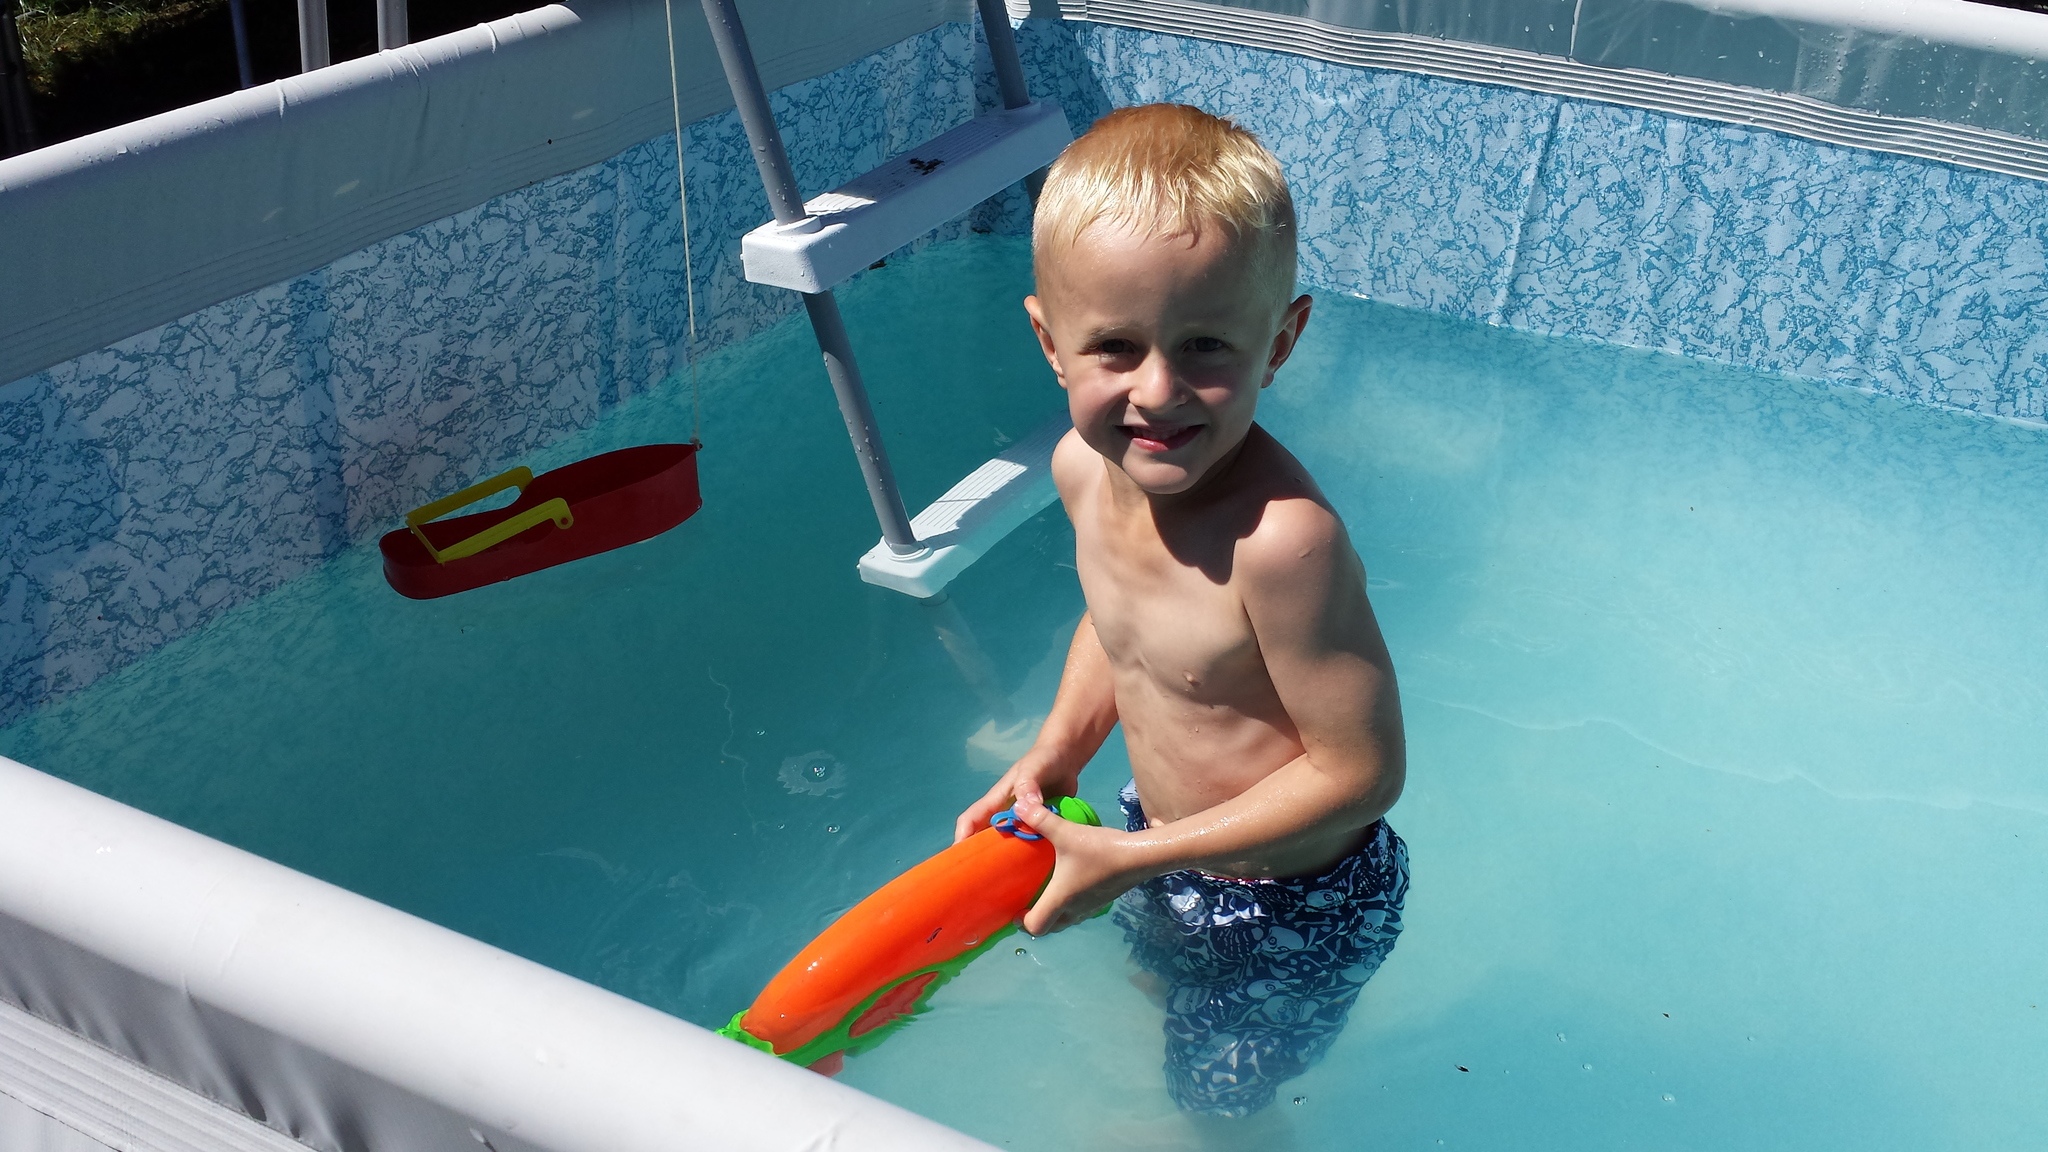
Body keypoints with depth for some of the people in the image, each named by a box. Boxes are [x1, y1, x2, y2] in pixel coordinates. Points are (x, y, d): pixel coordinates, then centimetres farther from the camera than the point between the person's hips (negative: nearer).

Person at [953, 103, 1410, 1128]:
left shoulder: (1280, 538, -40)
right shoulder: (1086, 468, -15)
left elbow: (1361, 772, -31)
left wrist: (1134, 859, -26)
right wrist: (1055, 754, -6)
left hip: (1291, 906, -6)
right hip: (1161, 841, 7)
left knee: (1215, 1102, 21)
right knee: (1154, 990, 36)